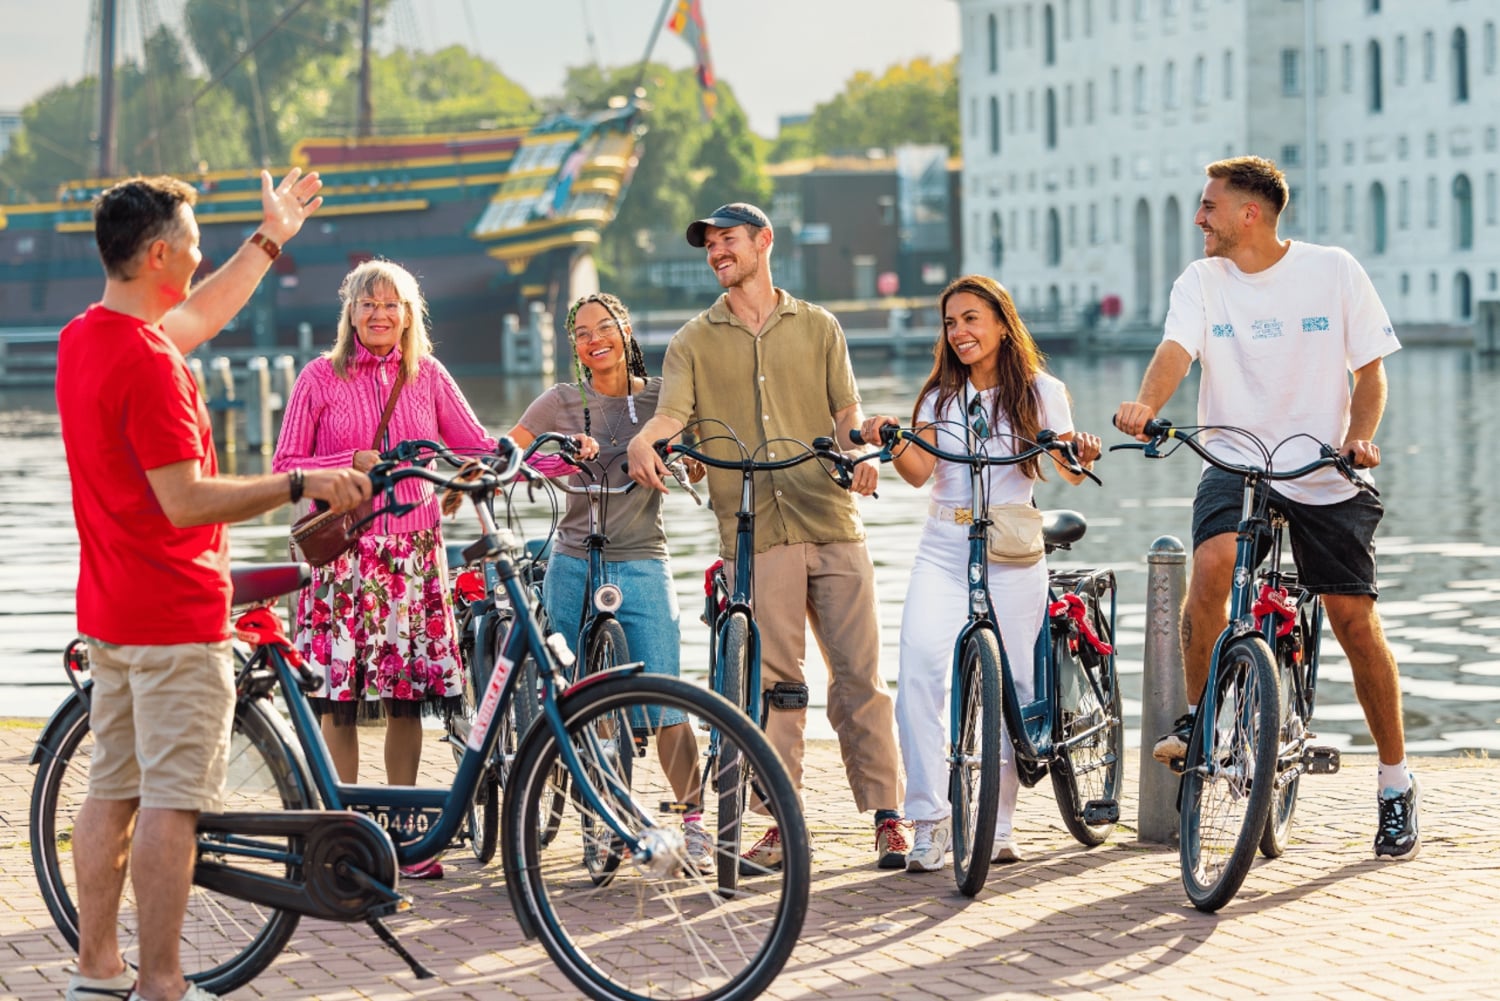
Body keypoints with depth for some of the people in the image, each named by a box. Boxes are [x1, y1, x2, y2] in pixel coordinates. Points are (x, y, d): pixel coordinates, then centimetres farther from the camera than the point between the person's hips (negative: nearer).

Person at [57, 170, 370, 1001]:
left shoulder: (81, 339, 9)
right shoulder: (147, 362, -21)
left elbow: (197, 317, 27)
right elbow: (187, 499, -24)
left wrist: (270, 239, 35)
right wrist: (301, 484, -19)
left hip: (109, 611, 10)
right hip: (175, 617, -10)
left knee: (113, 791, 13)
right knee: (172, 802, -5)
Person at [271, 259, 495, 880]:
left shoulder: (428, 376, 9)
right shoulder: (322, 378, 2)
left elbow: (479, 448, 11)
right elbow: (285, 468, 1)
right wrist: (350, 463, -14)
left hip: (412, 551, 2)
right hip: (343, 550, -2)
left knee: (407, 695, 2)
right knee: (339, 696, -4)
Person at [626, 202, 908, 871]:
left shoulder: (817, 328, 15)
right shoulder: (694, 343, 13)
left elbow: (847, 409, 9)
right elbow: (672, 413, -2)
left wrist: (860, 451, -13)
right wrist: (643, 441, -25)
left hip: (831, 521, 0)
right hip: (753, 532, 0)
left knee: (859, 673, -2)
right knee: (774, 683, -1)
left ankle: (886, 816, 3)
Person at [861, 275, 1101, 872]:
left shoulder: (1039, 391, 4)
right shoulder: (941, 396, 10)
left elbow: (1069, 471, -6)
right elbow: (918, 471, -3)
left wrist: (1082, 452, -28)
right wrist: (891, 442, -23)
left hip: (1012, 556, -1)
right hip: (943, 553, 1)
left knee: (1009, 689, 0)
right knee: (920, 670, -18)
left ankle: (996, 827, 12)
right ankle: (929, 820, -15)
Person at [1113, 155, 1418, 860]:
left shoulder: (1333, 272, -2)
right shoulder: (1202, 281, 1)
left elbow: (1370, 369, 2)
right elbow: (1177, 348, -17)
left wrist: (1360, 436, -17)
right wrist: (1145, 404, -38)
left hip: (1324, 474, -1)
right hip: (1235, 464, 1)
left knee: (1356, 622, -2)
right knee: (1212, 560, -30)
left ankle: (1395, 782, 14)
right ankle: (1197, 717, -11)